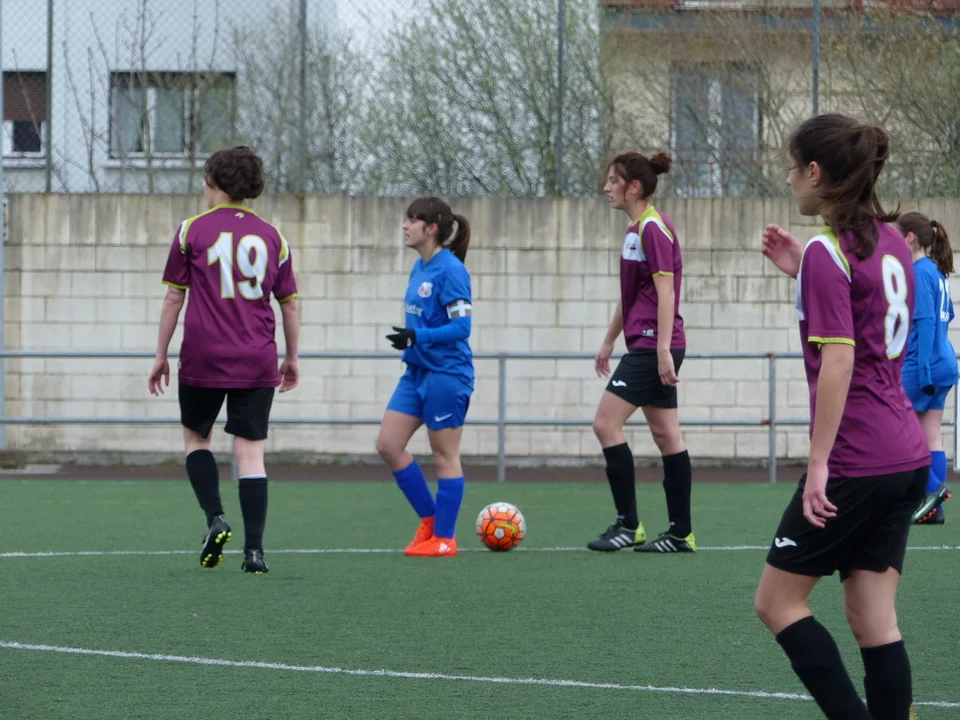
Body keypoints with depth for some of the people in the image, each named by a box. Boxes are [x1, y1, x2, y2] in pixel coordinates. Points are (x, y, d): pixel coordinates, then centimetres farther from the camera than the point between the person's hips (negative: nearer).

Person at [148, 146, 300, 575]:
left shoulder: (192, 230, 0)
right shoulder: (271, 236, 7)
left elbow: (174, 298, 1)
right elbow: (289, 303, 11)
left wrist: (161, 355, 8)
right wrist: (292, 359, 21)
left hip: (203, 358, -2)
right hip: (257, 362, 2)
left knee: (195, 435, 18)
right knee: (250, 451, 2)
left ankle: (215, 518, -2)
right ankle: (254, 550, -5)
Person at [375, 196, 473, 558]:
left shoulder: (450, 270, -16)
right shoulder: (419, 268, 10)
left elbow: (462, 326, -20)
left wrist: (418, 336, -29)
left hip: (446, 375, -9)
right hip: (417, 372, 9)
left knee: (445, 456, -1)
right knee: (388, 444, 4)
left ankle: (444, 538, 7)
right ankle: (429, 518, 16)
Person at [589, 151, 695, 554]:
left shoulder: (653, 228, -13)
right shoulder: (637, 229, 16)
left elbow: (665, 291, -19)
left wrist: (663, 350, -24)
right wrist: (609, 342, 31)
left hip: (653, 344, -10)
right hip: (647, 345, 10)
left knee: (606, 423, -11)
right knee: (665, 434, 9)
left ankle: (628, 524, -8)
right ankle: (681, 533, 10)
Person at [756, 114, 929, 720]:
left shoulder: (828, 254, -13)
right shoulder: (891, 242, 12)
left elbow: (838, 361, -19)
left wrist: (819, 462, -19)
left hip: (855, 463, -8)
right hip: (907, 459, 8)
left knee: (778, 602, 3)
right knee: (874, 617, 7)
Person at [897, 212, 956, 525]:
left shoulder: (919, 273, -14)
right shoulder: (937, 271, 13)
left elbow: (926, 322, -20)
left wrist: (924, 372, -22)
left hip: (922, 366, -9)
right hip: (943, 364, 9)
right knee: (930, 437, 9)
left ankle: (933, 487, -8)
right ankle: (934, 507, 8)